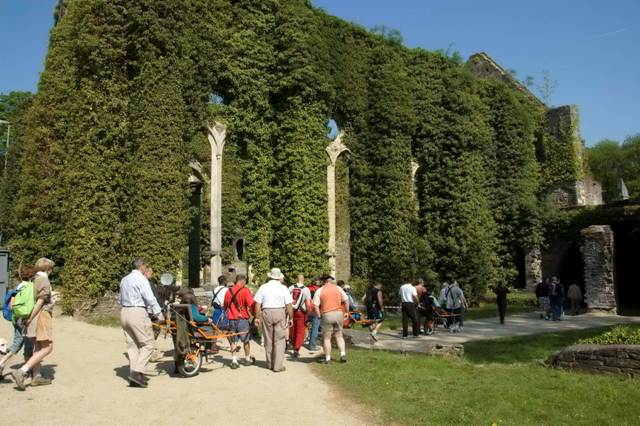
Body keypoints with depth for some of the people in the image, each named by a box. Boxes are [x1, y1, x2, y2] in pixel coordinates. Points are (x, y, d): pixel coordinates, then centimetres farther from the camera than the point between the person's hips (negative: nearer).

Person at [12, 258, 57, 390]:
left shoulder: (35, 280, 13)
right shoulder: (44, 281, -11)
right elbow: (39, 303, -17)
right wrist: (30, 319, -14)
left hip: (34, 316, 9)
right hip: (41, 316, -9)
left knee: (38, 348, 15)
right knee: (47, 348, -9)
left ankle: (37, 376, 20)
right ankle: (21, 372, -18)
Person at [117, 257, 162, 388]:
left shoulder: (124, 280, 16)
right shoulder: (141, 279, -10)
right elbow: (150, 299, -15)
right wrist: (158, 313, -9)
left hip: (124, 313, 9)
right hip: (138, 313, -9)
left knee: (132, 345, 11)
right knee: (147, 344, -4)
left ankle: (134, 373, 11)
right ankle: (137, 372, -12)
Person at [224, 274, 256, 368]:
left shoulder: (228, 291, 6)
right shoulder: (245, 291, -11)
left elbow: (225, 306, 17)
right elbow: (251, 306, -16)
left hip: (231, 318, 4)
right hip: (243, 318, -4)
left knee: (233, 341, 11)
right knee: (246, 340, 12)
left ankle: (234, 360, 9)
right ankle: (247, 359, 24)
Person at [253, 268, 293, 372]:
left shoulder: (263, 287, 3)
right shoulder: (283, 288, -2)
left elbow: (257, 304, 1)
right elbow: (289, 305, -4)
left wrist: (257, 317, 8)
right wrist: (290, 318, 5)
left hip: (266, 313, 2)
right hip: (280, 313, -2)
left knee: (268, 340, 14)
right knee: (279, 340, 3)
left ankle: (270, 364, 25)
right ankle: (277, 366, 1)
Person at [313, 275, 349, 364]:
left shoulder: (319, 291, 0)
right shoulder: (338, 288, 7)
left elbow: (315, 305, -7)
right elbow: (346, 300, 4)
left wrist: (319, 316, 2)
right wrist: (345, 311, 12)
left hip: (326, 315, -2)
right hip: (338, 313, 3)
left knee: (326, 338, 6)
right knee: (339, 336, 16)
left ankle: (327, 358, 7)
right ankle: (343, 354, 6)